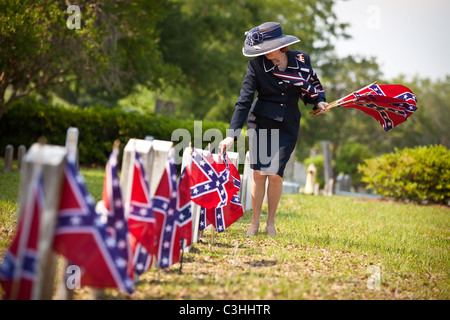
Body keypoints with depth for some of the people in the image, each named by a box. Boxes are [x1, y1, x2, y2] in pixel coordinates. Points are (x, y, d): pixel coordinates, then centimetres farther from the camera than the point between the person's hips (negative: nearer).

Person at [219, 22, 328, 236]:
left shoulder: (301, 60, -5)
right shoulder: (256, 65, -10)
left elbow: (312, 85, 16)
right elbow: (244, 101, -13)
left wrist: (318, 102, -3)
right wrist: (232, 134, -19)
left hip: (287, 125, 0)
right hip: (261, 122, 0)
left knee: (275, 174, -9)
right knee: (258, 173, -7)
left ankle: (271, 221, 11)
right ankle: (255, 222, 10)